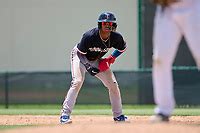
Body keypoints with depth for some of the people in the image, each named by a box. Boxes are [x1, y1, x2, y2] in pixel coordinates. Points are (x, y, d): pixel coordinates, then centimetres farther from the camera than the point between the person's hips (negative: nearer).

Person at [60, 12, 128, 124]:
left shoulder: (116, 37, -22)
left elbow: (123, 48, 2)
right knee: (77, 81, -26)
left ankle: (118, 115, 14)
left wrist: (112, 58, -11)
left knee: (113, 84, -1)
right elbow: (81, 54, -22)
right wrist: (89, 68, -31)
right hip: (80, 56, -5)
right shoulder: (89, 36, -34)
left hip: (97, 60, 5)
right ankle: (65, 114, -24)